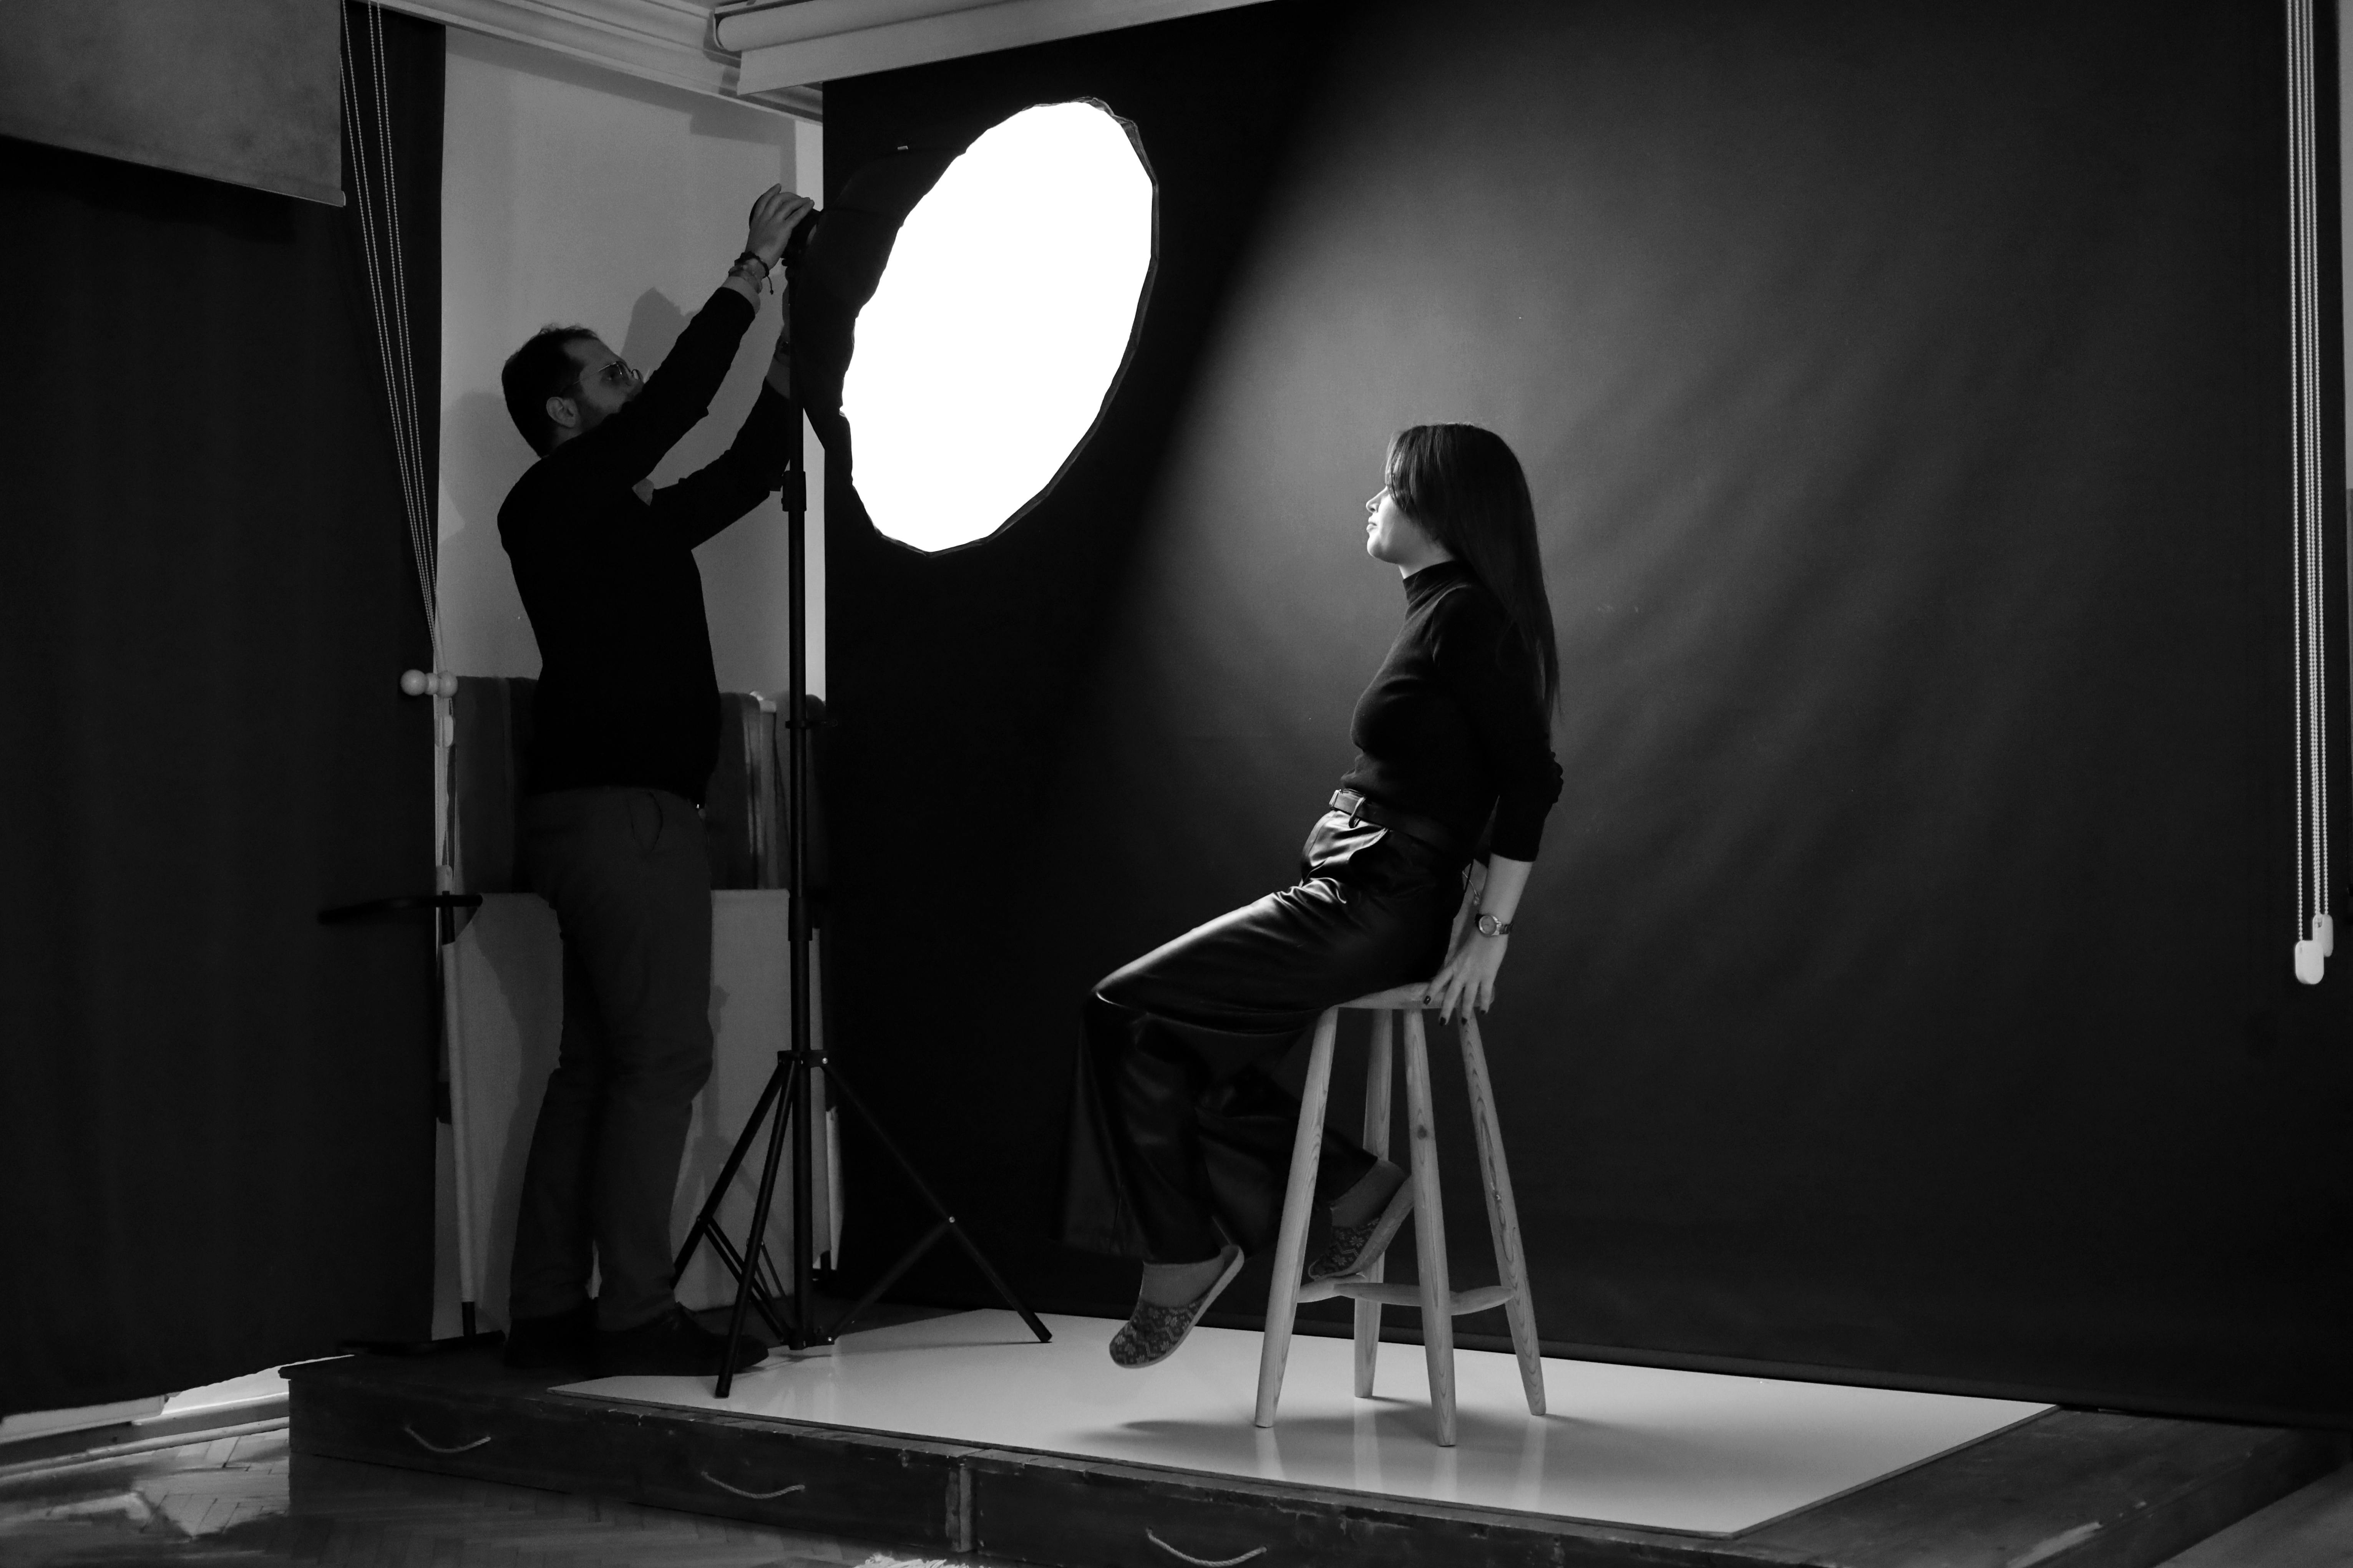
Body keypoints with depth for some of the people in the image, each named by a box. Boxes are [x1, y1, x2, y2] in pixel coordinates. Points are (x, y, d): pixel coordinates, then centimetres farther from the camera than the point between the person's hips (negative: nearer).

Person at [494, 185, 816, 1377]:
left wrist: (788, 354, 17)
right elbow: (674, 403, -12)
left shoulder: (634, 520, 21)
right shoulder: (552, 503, -4)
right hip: (617, 813, -9)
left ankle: (549, 1311, 9)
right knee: (661, 1059, -11)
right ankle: (635, 1316, -10)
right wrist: (753, 270, -6)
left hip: (611, 816, 9)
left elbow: (744, 472, 27)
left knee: (595, 1066, 7)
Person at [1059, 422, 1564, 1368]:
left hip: (1379, 912, -10)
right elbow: (1507, 785, 21)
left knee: (1129, 1012, -11)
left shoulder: (1466, 616, -12)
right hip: (1344, 898, 10)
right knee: (1170, 1036, 6)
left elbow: (1531, 781, -19)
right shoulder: (1440, 614, 17)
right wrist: (1472, 916, 15)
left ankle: (1184, 1251, 0)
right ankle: (1353, 1189, 9)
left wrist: (1490, 936, -19)